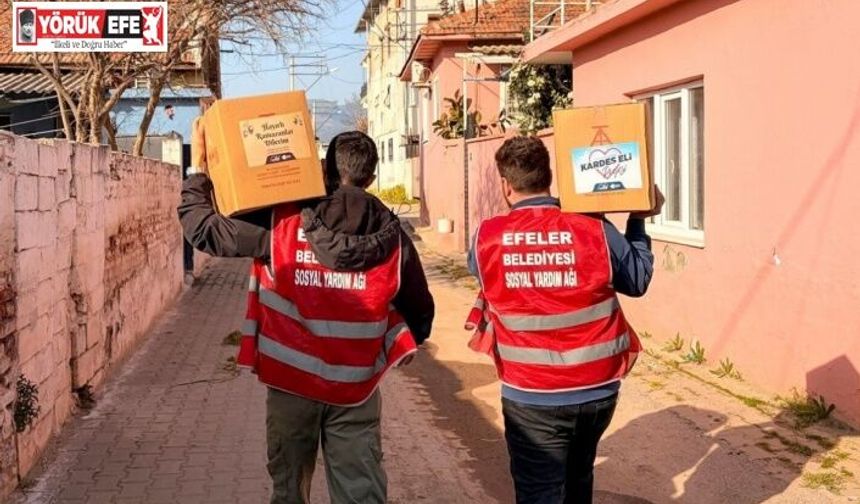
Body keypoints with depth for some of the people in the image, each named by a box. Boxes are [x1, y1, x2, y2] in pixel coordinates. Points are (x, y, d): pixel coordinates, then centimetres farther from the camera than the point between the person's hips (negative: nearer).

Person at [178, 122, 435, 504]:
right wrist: (403, 345, 25)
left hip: (291, 383, 0)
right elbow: (420, 311, 4)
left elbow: (202, 228, -5)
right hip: (355, 390, 1)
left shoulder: (280, 222, -10)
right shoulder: (391, 235, -5)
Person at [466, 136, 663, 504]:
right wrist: (638, 221, 17)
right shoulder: (595, 230, -10)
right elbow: (638, 281, 6)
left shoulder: (486, 238, -10)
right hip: (598, 390, 2)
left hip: (531, 397, -2)